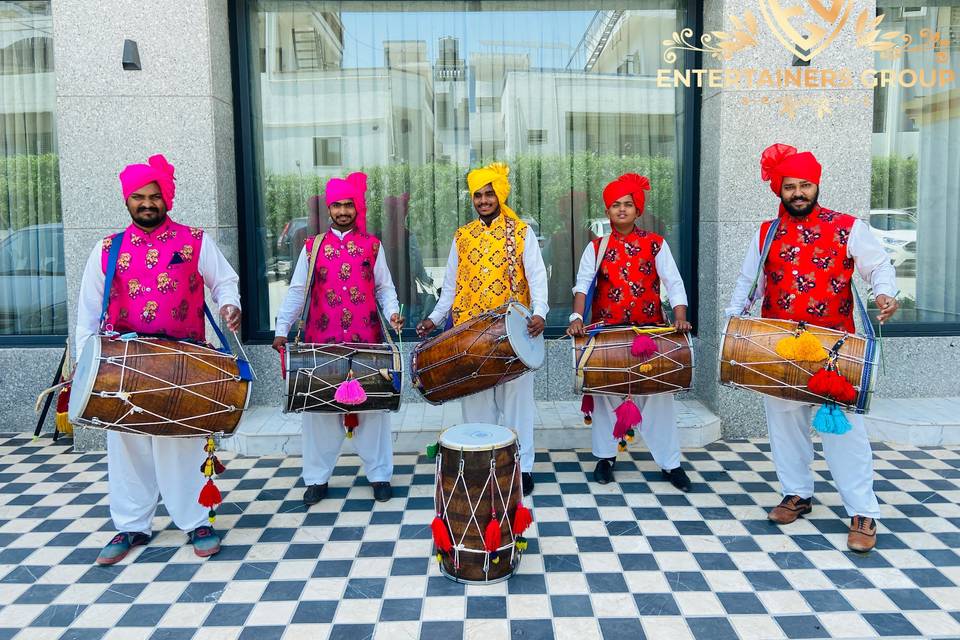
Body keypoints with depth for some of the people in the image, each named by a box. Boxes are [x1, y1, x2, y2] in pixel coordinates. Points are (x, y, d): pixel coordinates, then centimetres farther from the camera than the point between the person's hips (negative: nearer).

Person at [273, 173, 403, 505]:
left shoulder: (372, 245, 8)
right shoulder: (313, 246, 8)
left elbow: (384, 287, 9)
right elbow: (297, 291, 6)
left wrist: (392, 311, -10)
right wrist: (282, 329, -1)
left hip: (366, 340, 0)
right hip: (321, 341, 0)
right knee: (319, 407, 4)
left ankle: (379, 474, 16)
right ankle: (317, 478, 16)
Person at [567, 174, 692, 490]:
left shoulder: (656, 244, 4)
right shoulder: (596, 247, 6)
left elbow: (673, 283, -3)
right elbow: (583, 284, -5)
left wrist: (680, 317, -19)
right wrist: (577, 317, -22)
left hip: (650, 332, -1)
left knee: (657, 396, 1)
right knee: (606, 394, 7)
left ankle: (670, 463, 10)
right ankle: (605, 456, 21)